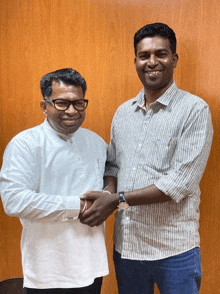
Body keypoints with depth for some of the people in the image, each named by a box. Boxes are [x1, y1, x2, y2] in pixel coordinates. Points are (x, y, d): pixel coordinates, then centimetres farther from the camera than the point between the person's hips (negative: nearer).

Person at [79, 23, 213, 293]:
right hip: (125, 245, 5)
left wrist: (117, 200, -18)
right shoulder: (123, 112, 7)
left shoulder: (195, 110, -10)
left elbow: (181, 181, -17)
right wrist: (106, 194, -9)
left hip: (175, 250, -4)